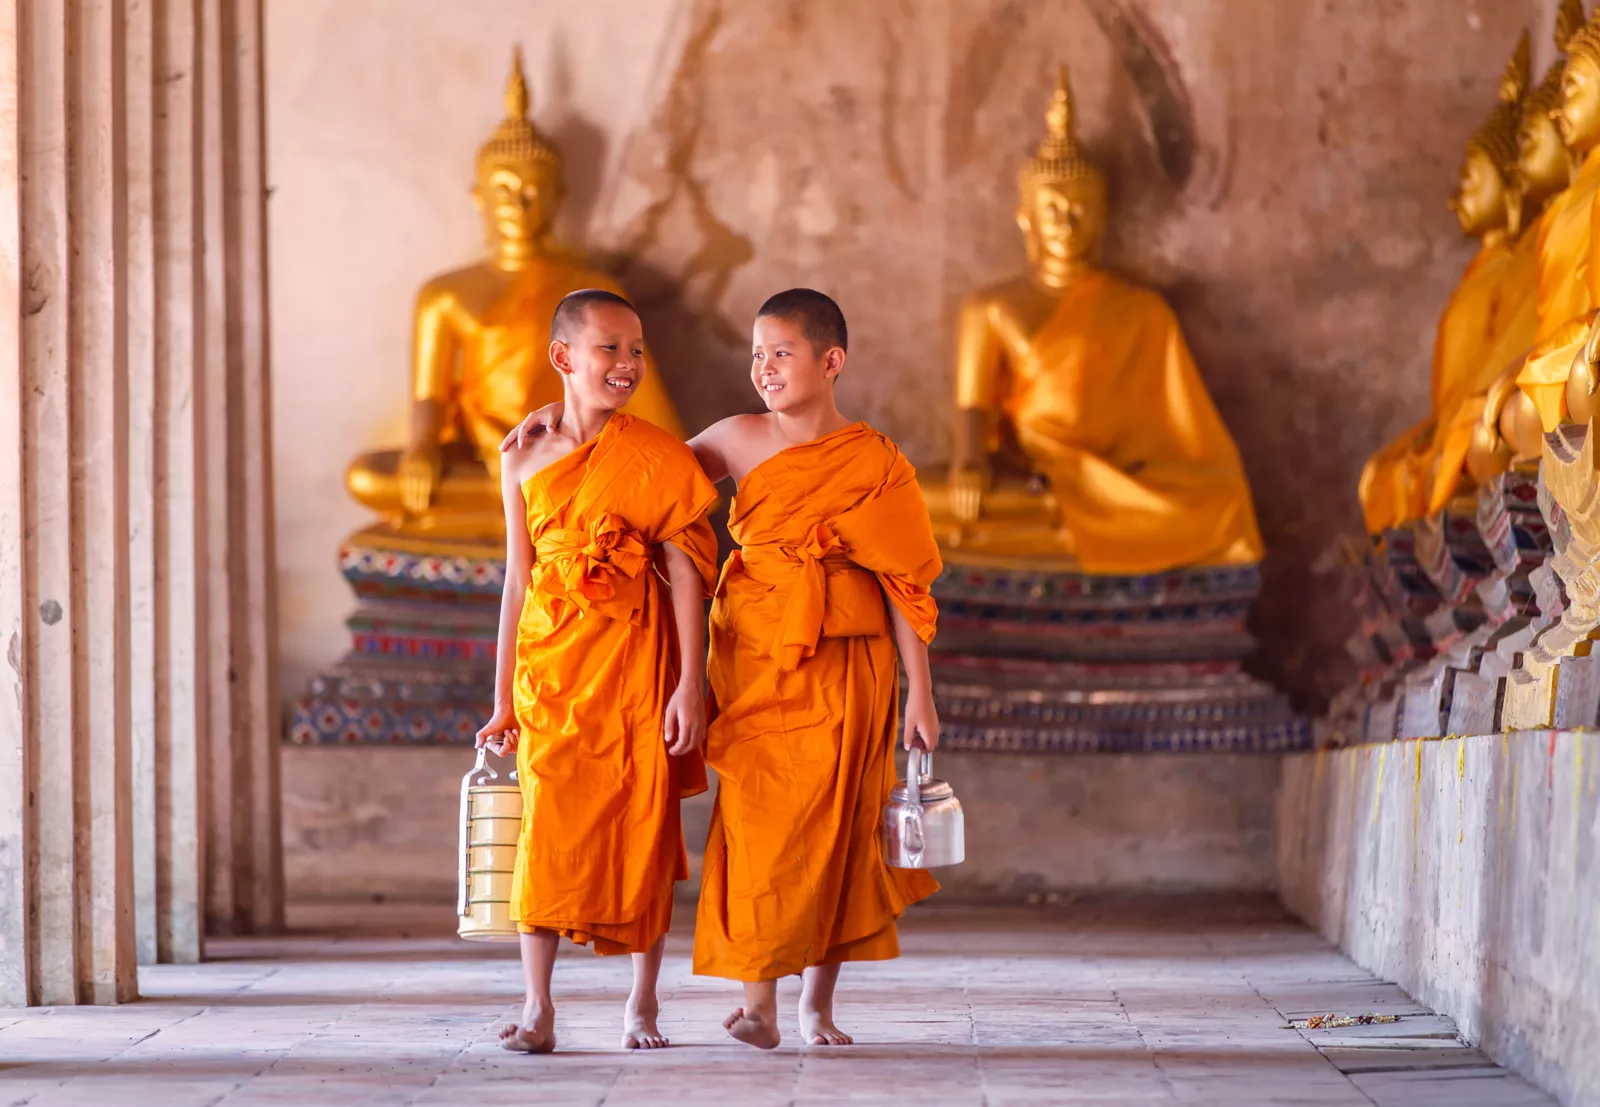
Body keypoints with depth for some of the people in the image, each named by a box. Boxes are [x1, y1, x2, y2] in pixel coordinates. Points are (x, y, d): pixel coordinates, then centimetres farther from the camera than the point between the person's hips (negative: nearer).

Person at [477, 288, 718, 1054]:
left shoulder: (655, 456, -1)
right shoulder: (525, 460, 7)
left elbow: (686, 572, -3)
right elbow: (517, 582, 11)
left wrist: (690, 683, -11)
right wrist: (503, 700, 10)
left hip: (635, 661, -2)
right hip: (550, 664, 2)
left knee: (642, 824, 2)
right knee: (547, 826, -4)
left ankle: (643, 1004, 14)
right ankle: (537, 1009, 0)